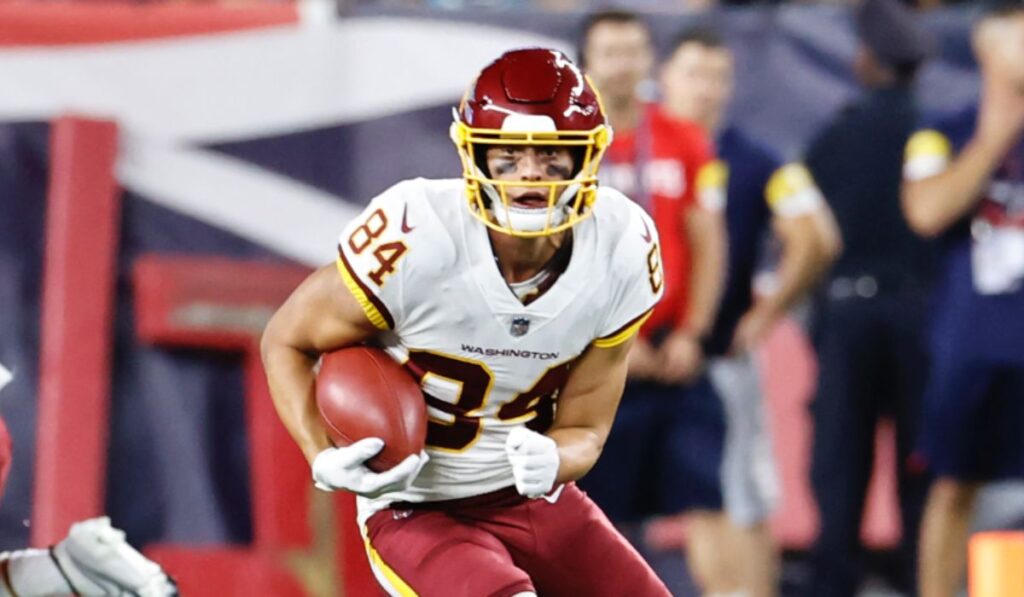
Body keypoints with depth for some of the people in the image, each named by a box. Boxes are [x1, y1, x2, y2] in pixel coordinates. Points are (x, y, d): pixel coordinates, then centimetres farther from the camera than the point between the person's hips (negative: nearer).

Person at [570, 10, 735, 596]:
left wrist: (690, 334, -5)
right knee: (590, 504, 4)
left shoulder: (686, 143, 5)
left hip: (672, 354, 1)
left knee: (705, 495, -7)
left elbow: (708, 244, 7)